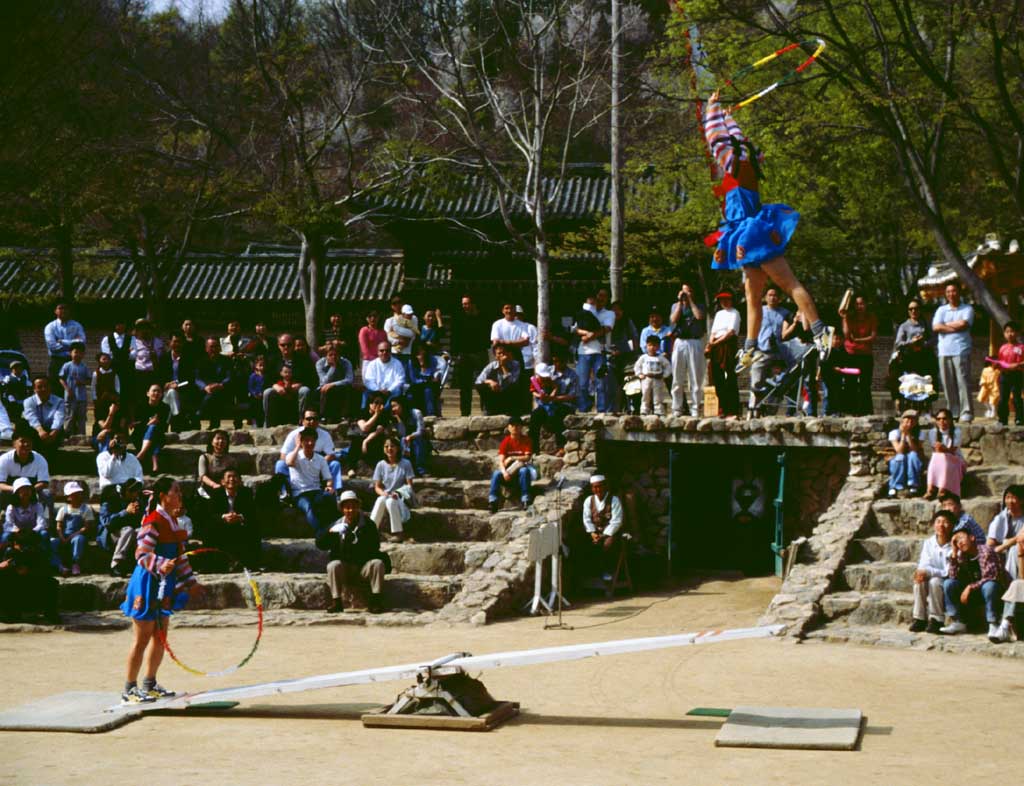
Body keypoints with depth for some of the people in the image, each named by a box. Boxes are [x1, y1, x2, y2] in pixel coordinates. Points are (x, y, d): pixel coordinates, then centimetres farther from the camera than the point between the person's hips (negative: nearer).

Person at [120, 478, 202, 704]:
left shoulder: (173, 521, 12)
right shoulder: (153, 521, -17)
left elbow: (180, 555, 21)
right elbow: (142, 554, -24)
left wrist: (189, 583, 23)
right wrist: (161, 565, -42)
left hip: (165, 586, 9)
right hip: (148, 585, -9)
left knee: (160, 637, 15)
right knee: (141, 639, -4)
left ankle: (149, 684, 27)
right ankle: (129, 690, 4)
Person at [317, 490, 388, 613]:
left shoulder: (368, 524, 3)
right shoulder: (338, 525, 5)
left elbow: (375, 546, -6)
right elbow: (320, 545, -2)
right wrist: (331, 532, -22)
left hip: (364, 567, 0)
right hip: (344, 569, 0)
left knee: (378, 563, -27)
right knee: (333, 565, -28)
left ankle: (376, 600, -26)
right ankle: (336, 601, -28)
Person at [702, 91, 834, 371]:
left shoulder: (732, 162, -3)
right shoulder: (747, 164, 16)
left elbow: (715, 134, 7)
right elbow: (735, 136, 33)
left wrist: (712, 107, 20)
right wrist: (726, 115, 46)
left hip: (750, 237, -9)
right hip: (753, 240, 9)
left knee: (789, 283, -15)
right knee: (753, 296, 6)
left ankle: (820, 330, -22)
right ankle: (749, 349, 5)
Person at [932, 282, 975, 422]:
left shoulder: (967, 309, 8)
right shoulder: (941, 310, 17)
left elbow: (963, 324, -10)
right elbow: (936, 327, 1)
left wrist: (946, 324, 1)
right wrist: (956, 327, -4)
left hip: (961, 351, -4)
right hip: (944, 352, 4)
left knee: (963, 382, -10)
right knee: (948, 383, 1)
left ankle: (967, 412, -12)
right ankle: (953, 412, 6)